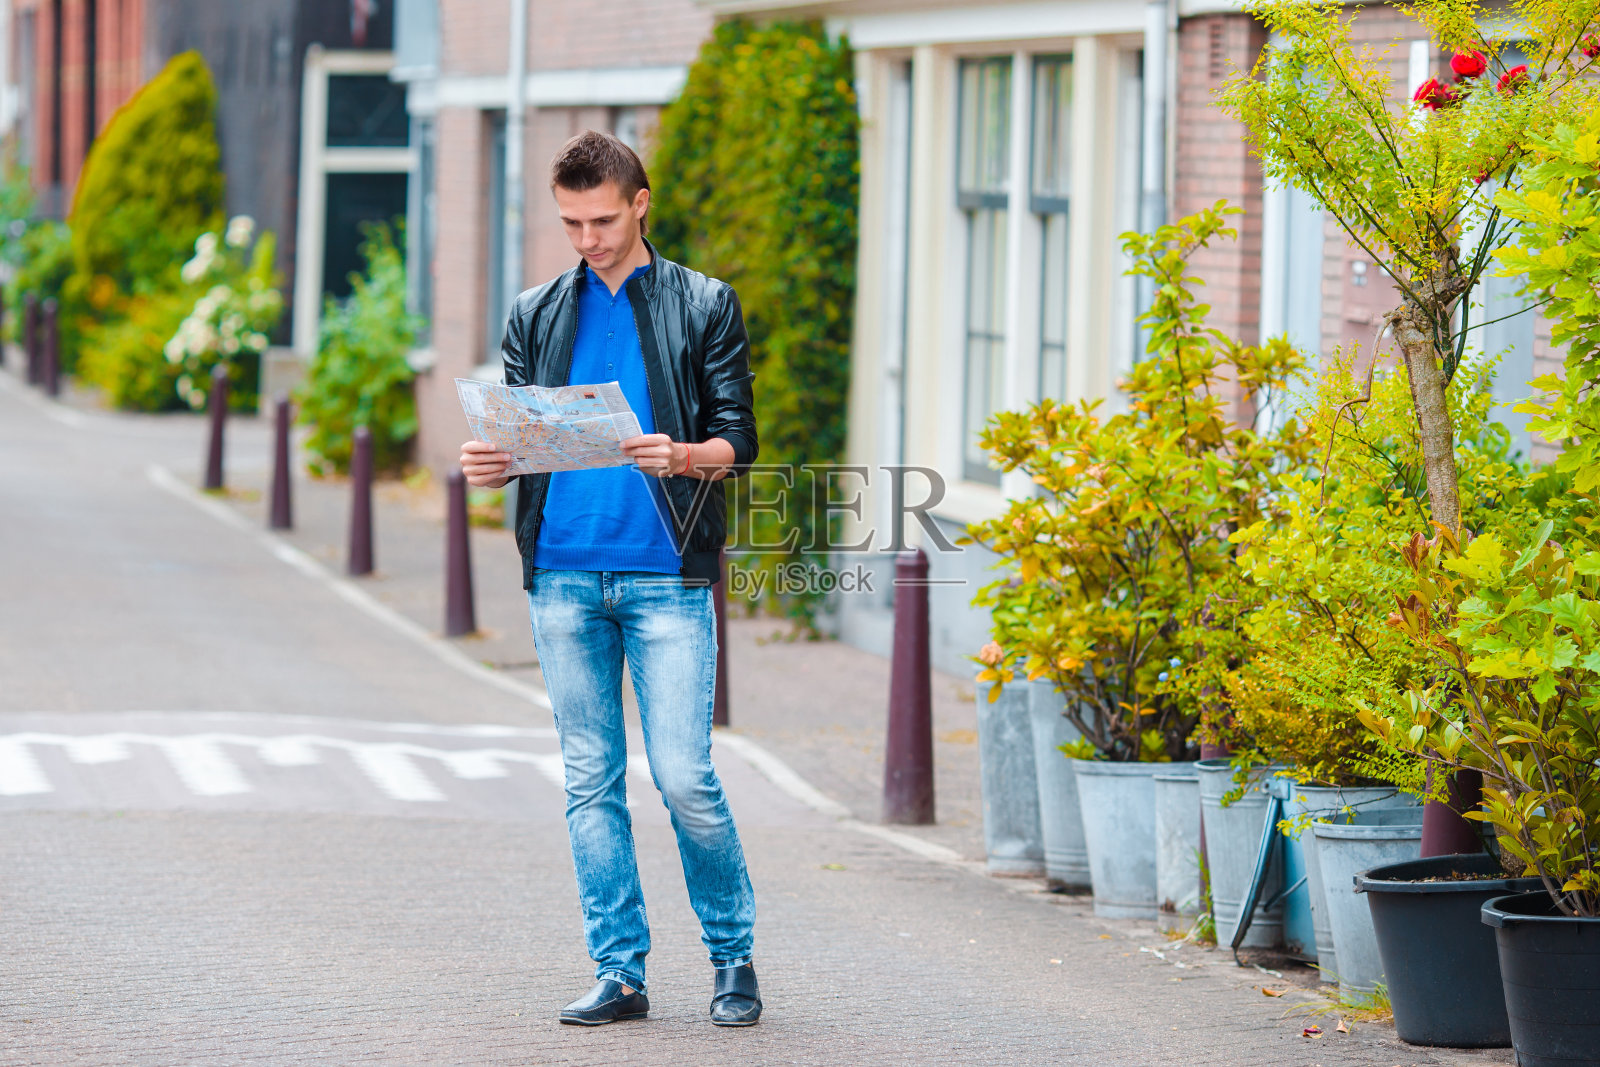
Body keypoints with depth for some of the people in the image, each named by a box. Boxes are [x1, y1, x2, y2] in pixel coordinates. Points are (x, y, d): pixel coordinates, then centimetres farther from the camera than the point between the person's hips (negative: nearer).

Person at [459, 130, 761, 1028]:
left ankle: (733, 955, 9)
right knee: (591, 781, 5)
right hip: (563, 574, 3)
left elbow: (738, 440, 1)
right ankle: (620, 971, 10)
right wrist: (487, 464, -7)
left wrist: (682, 456, -20)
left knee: (684, 778, -8)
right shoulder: (539, 315, 15)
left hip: (665, 574, -3)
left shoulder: (704, 306, 6)